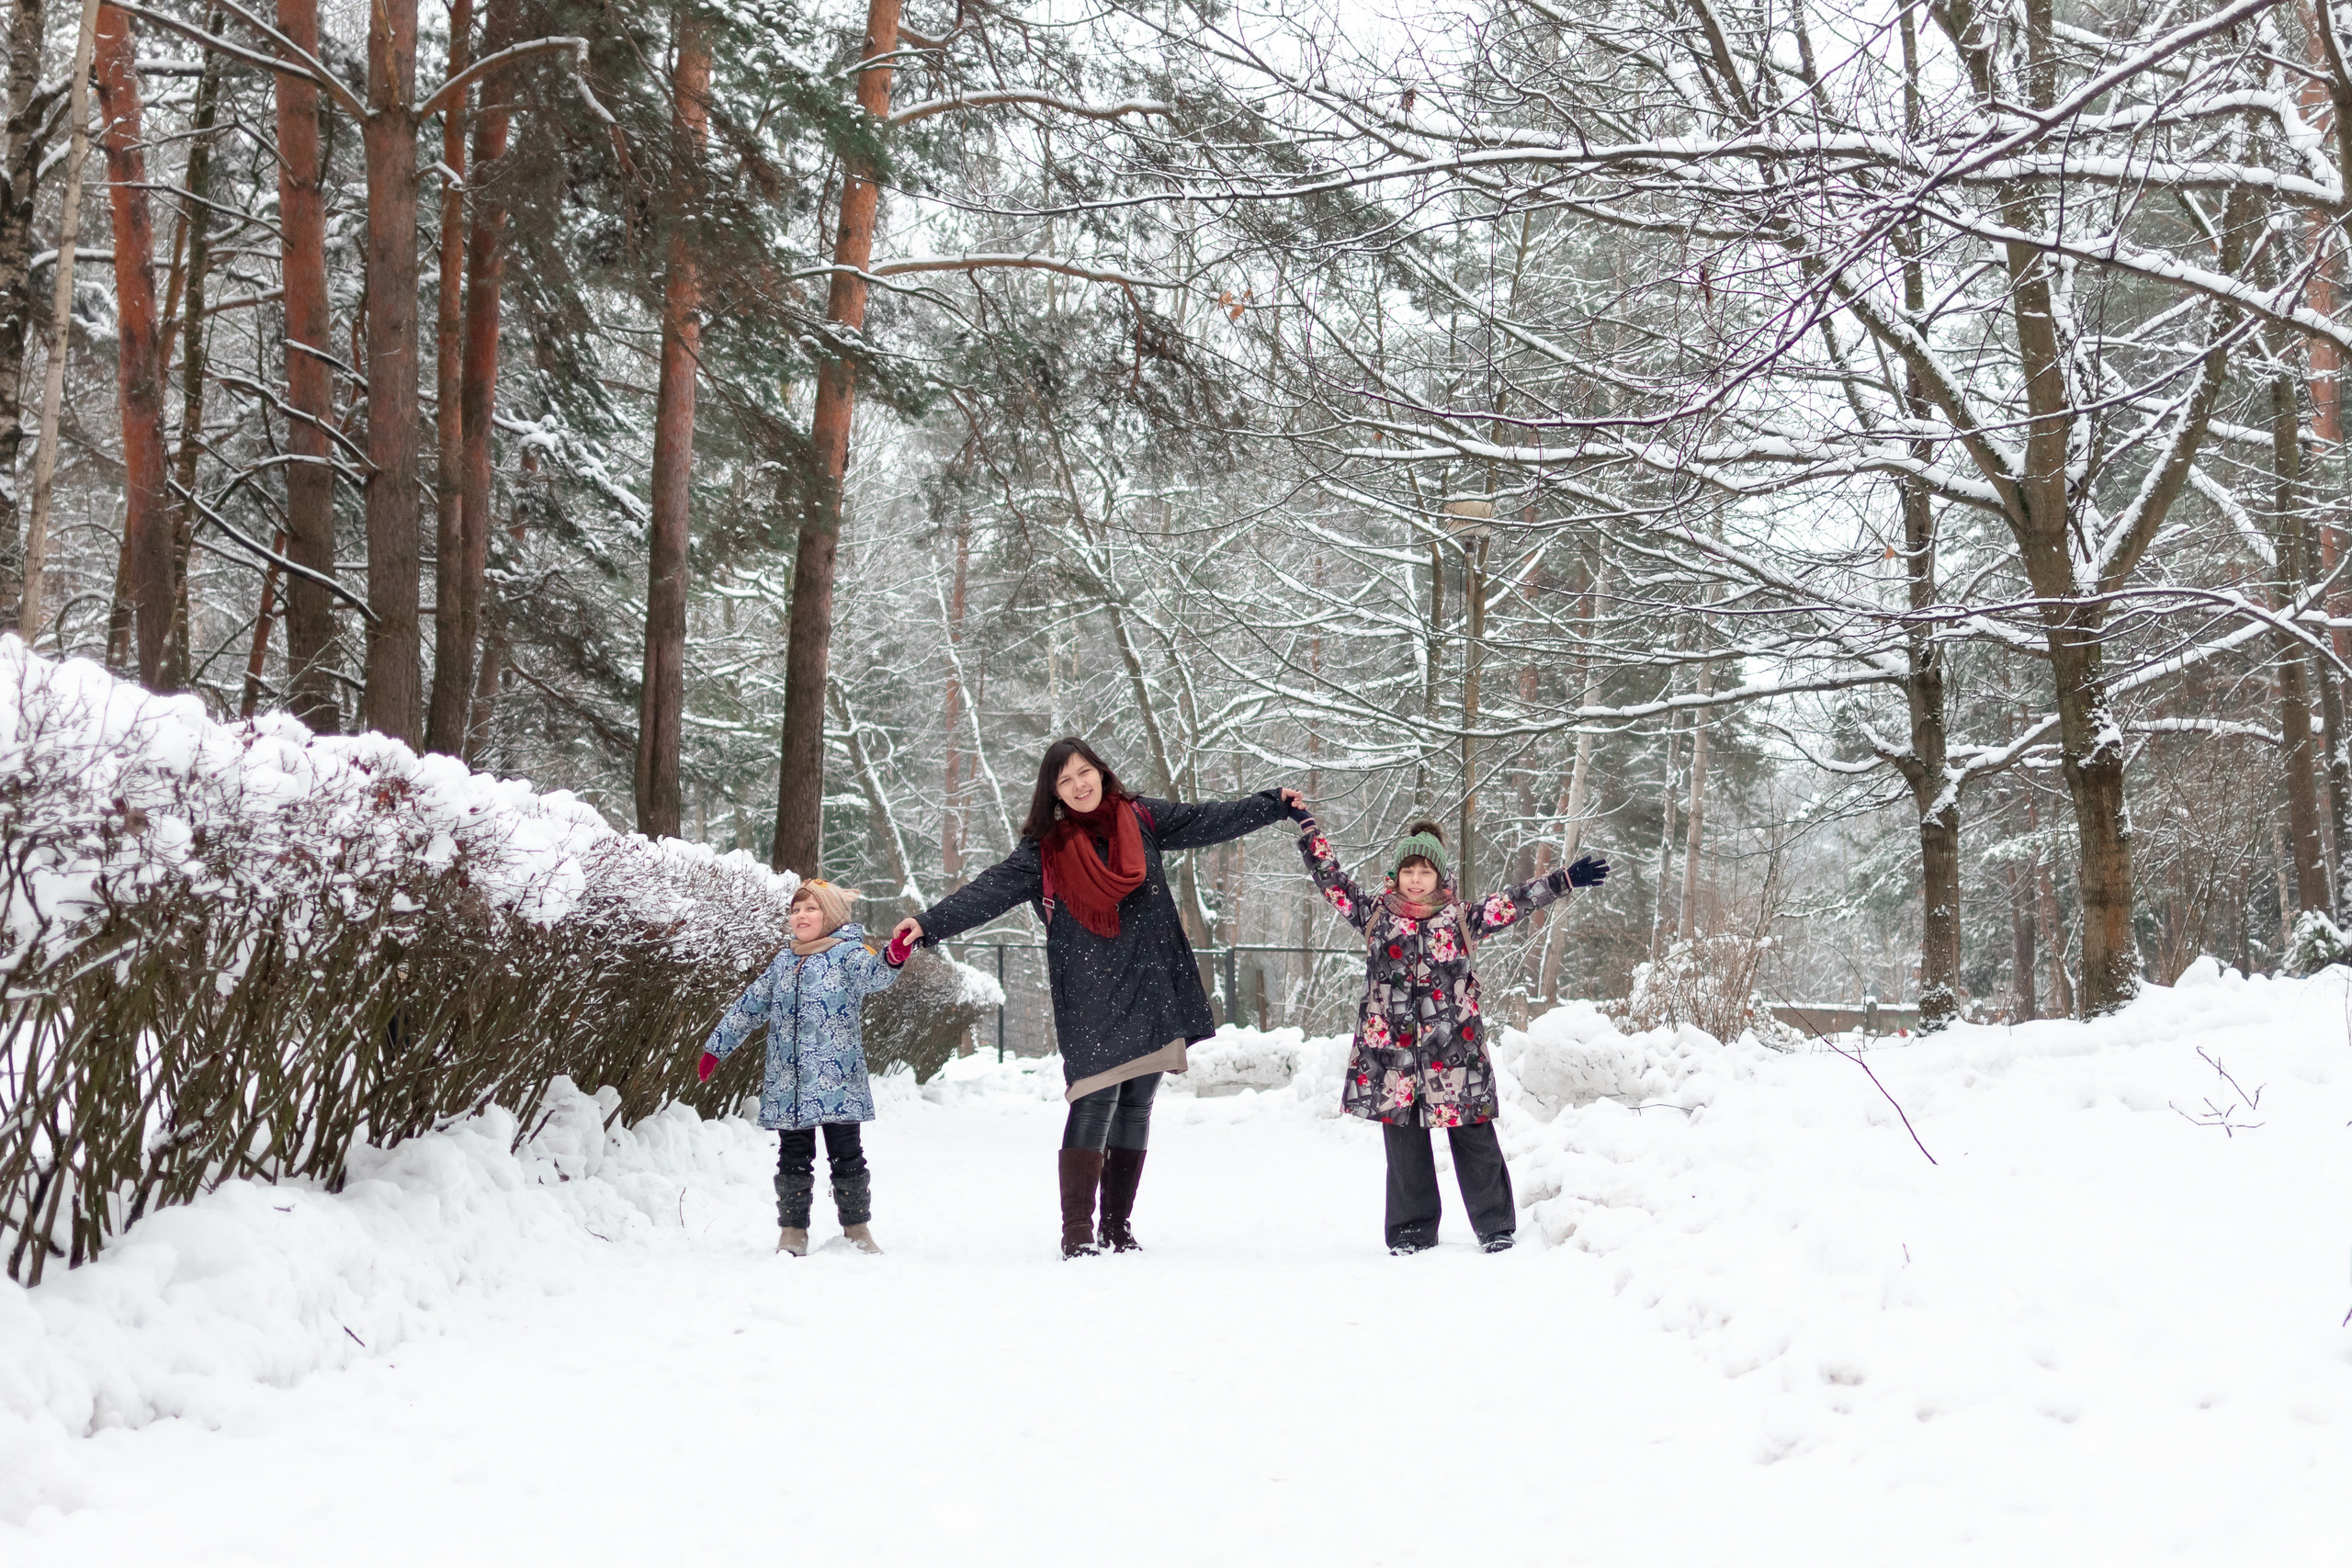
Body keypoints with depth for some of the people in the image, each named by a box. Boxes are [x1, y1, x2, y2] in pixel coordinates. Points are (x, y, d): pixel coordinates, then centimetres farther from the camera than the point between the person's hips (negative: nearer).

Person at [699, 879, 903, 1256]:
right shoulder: (784, 961, 15)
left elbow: (873, 975, -24)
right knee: (793, 1156, 8)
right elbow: (750, 1006, 23)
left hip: (837, 1081, -4)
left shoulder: (847, 953, -2)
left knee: (846, 1154, 2)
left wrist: (892, 960, -47)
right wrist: (717, 1046, 26)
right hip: (788, 1085, 4)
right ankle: (793, 1231, 16)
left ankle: (857, 1227, 14)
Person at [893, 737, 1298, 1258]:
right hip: (1092, 997, -4)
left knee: (1136, 1107, 8)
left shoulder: (1141, 819, 9)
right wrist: (929, 925, -20)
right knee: (1094, 1104, -14)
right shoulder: (1044, 849, 0)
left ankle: (1118, 1228, 16)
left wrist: (1275, 805, 18)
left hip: (1153, 989, 4)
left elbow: (1208, 821, 17)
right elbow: (989, 891, -8)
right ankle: (1077, 1233, -12)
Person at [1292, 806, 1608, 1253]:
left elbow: (1515, 901, 2)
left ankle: (1496, 1225, 13)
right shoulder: (1375, 914, 8)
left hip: (1452, 1048, -1)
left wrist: (1566, 879, -5)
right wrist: (1307, 826, 11)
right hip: (1392, 1049, 1)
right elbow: (1331, 879, 12)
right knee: (1405, 1144, 6)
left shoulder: (1461, 918, 5)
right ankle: (1413, 1231, 16)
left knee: (1474, 1140, 2)